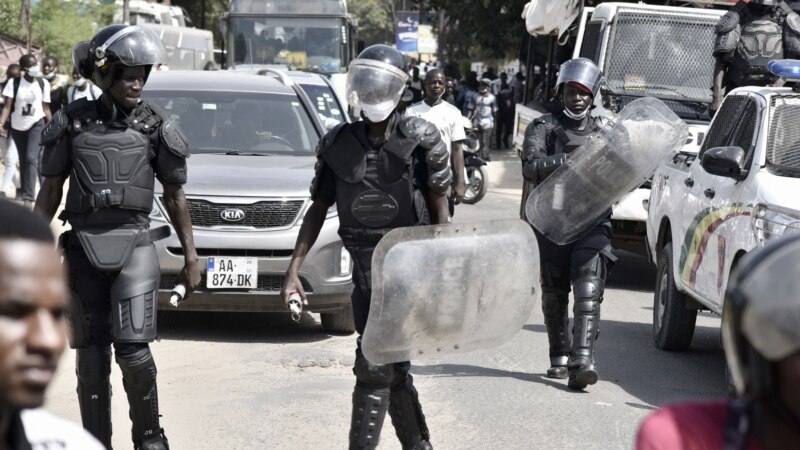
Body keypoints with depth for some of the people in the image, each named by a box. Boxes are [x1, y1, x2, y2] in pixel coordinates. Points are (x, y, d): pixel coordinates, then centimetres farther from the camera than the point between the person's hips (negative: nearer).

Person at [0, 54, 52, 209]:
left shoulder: (43, 84, -5)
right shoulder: (14, 83, -8)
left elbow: (45, 108, 3)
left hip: (37, 124, -1)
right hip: (17, 127, 2)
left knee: (31, 158, -17)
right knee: (23, 161, 13)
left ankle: (29, 197, -21)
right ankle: (25, 193, 26)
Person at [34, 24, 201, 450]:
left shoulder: (155, 124, 3)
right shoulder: (72, 122, 4)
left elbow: (174, 195, 9)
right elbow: (50, 191, 10)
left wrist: (190, 255, 8)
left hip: (134, 244, -1)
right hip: (83, 246, 2)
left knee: (133, 350, -11)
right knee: (91, 356, 4)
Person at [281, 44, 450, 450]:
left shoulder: (420, 140, -5)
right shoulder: (338, 145, 6)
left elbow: (439, 213, -3)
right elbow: (318, 209, 9)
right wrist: (293, 269, 3)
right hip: (366, 268, 4)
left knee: (375, 365, -11)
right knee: (392, 368, 13)